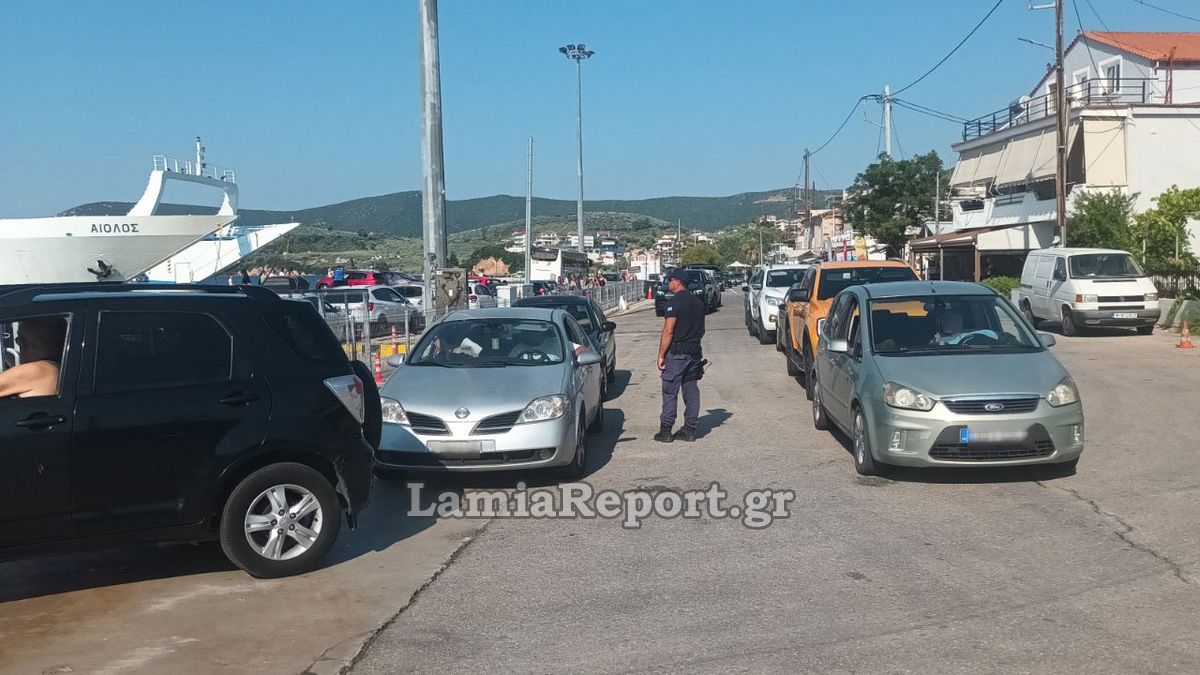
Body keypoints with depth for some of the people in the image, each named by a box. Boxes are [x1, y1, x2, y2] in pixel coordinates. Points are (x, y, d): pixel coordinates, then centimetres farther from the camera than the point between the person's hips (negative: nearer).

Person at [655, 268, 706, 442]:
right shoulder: (697, 302, 13)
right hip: (695, 353, 7)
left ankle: (665, 431, 1)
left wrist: (661, 355, -13)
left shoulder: (674, 302, -13)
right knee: (691, 391, 9)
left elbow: (668, 331, -17)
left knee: (670, 392, -1)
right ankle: (689, 430, 12)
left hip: (677, 353, -7)